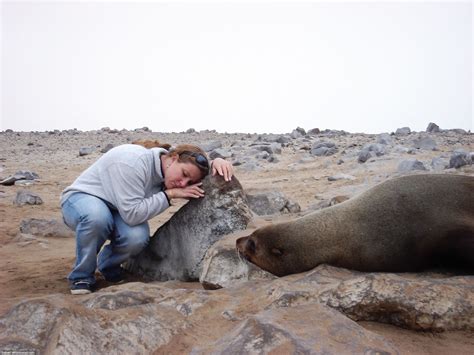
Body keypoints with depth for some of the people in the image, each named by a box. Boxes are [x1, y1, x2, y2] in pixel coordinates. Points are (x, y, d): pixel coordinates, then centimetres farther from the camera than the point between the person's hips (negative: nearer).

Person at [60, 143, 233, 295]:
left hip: (115, 210, 5)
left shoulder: (169, 171, -10)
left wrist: (217, 161, -19)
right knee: (97, 216, -42)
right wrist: (170, 194, -31)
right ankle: (81, 277, -15)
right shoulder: (133, 162, -34)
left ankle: (107, 264, 5)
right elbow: (132, 214, -36)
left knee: (137, 237, -29)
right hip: (81, 198, -5)